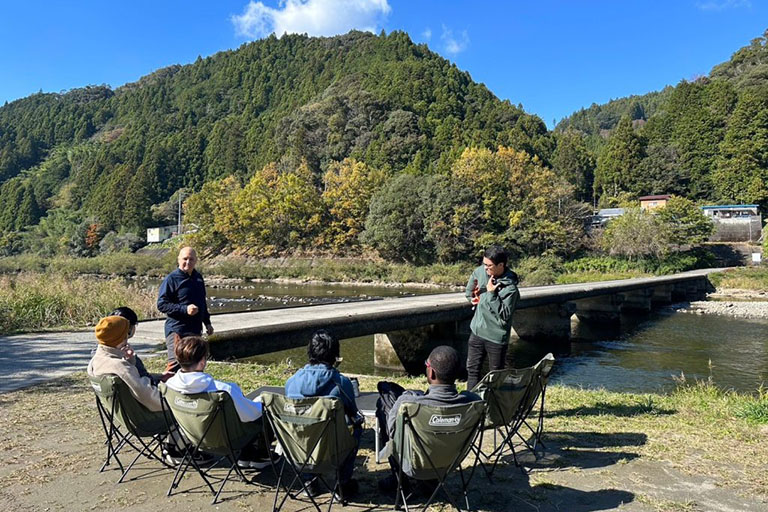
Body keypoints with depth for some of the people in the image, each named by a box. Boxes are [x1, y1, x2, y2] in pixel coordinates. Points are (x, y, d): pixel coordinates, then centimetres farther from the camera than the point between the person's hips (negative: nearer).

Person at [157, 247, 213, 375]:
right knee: (175, 363, -13)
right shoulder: (172, 279, -9)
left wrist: (207, 322, 23)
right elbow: (161, 304, -14)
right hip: (176, 330, -7)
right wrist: (185, 309, -22)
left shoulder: (198, 278, 13)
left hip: (195, 330, 7)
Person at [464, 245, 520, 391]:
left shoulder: (510, 288, -23)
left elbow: (504, 315, -26)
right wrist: (472, 296, -1)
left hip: (496, 337, -6)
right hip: (477, 331, 6)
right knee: (472, 369, 16)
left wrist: (491, 293, -27)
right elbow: (469, 290, 16)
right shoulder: (480, 271, -6)